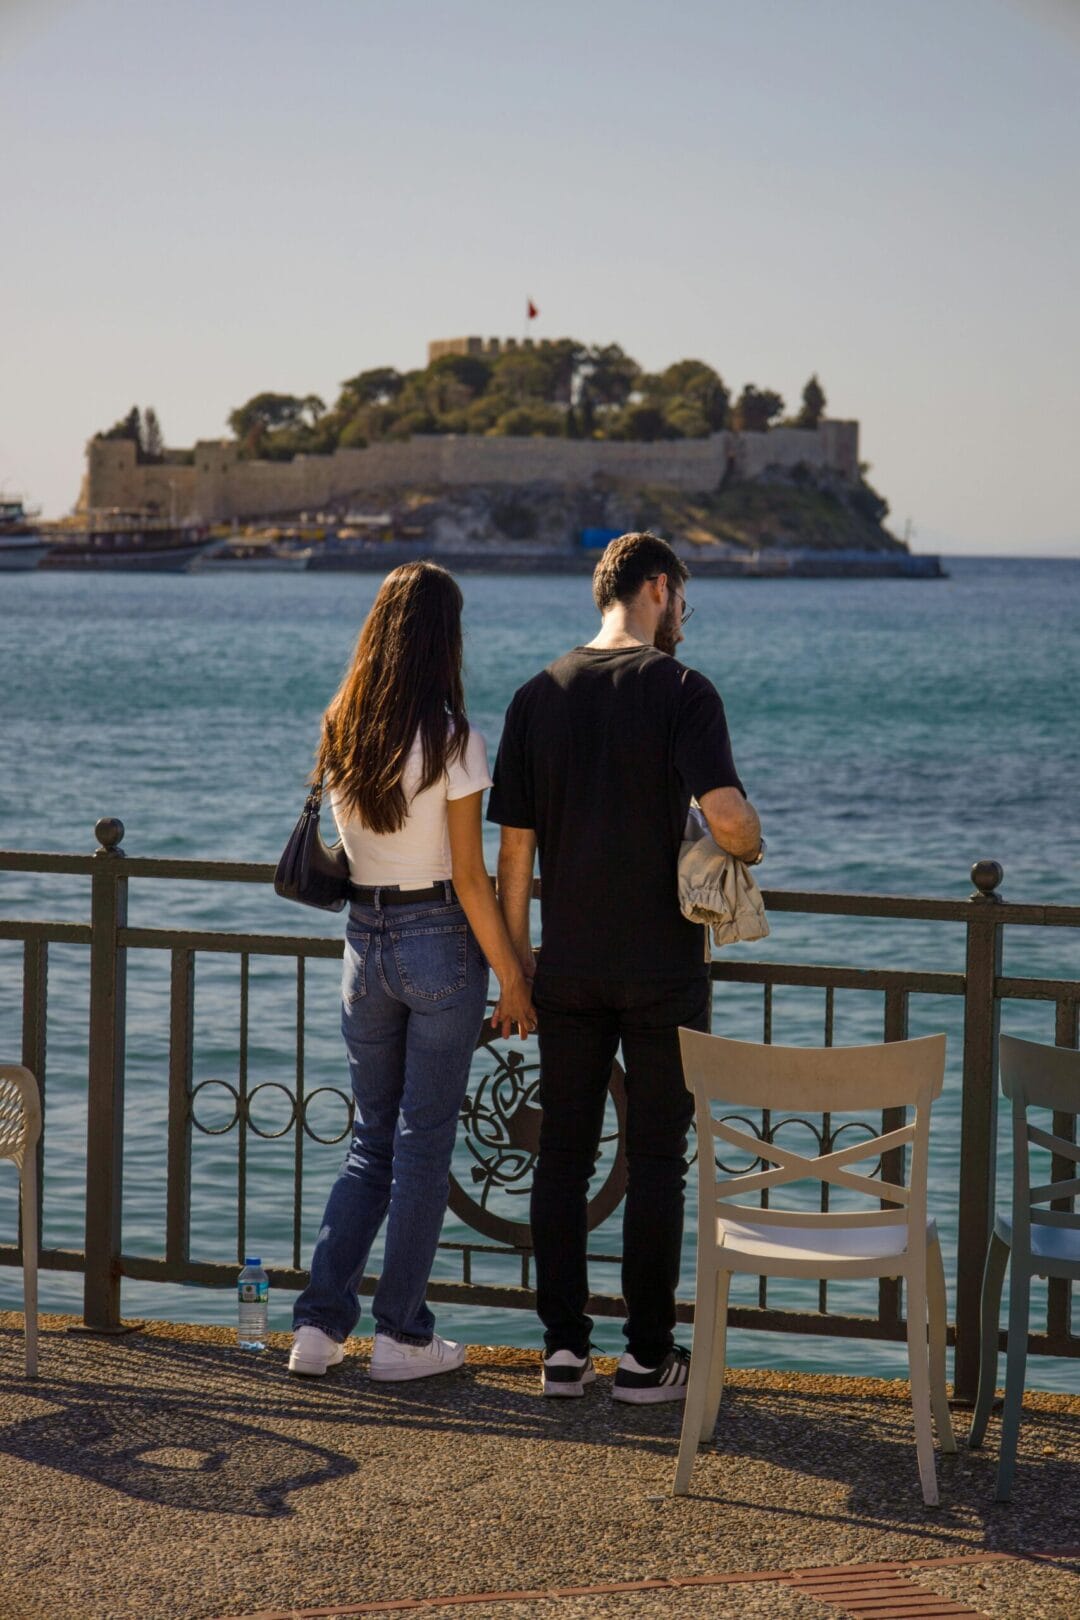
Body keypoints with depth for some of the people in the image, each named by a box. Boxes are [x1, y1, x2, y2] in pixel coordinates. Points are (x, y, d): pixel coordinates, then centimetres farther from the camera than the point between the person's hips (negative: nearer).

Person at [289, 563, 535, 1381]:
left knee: (373, 1138, 16)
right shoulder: (452, 741, -14)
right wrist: (510, 975, -5)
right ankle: (403, 1335, 12)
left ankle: (319, 1323, 11)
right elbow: (469, 878, -13)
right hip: (440, 943, -5)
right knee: (424, 1142, 5)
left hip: (366, 942, 5)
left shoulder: (340, 735, 3)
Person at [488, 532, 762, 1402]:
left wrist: (517, 970, 12)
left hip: (569, 971, 4)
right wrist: (751, 848, 1)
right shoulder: (681, 690, -9)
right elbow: (727, 814, -22)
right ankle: (648, 1356, 9)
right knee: (657, 1162, 5)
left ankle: (564, 1346, 13)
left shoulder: (538, 696, 4)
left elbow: (514, 849, 5)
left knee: (563, 1156, 11)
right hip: (663, 969, -3)